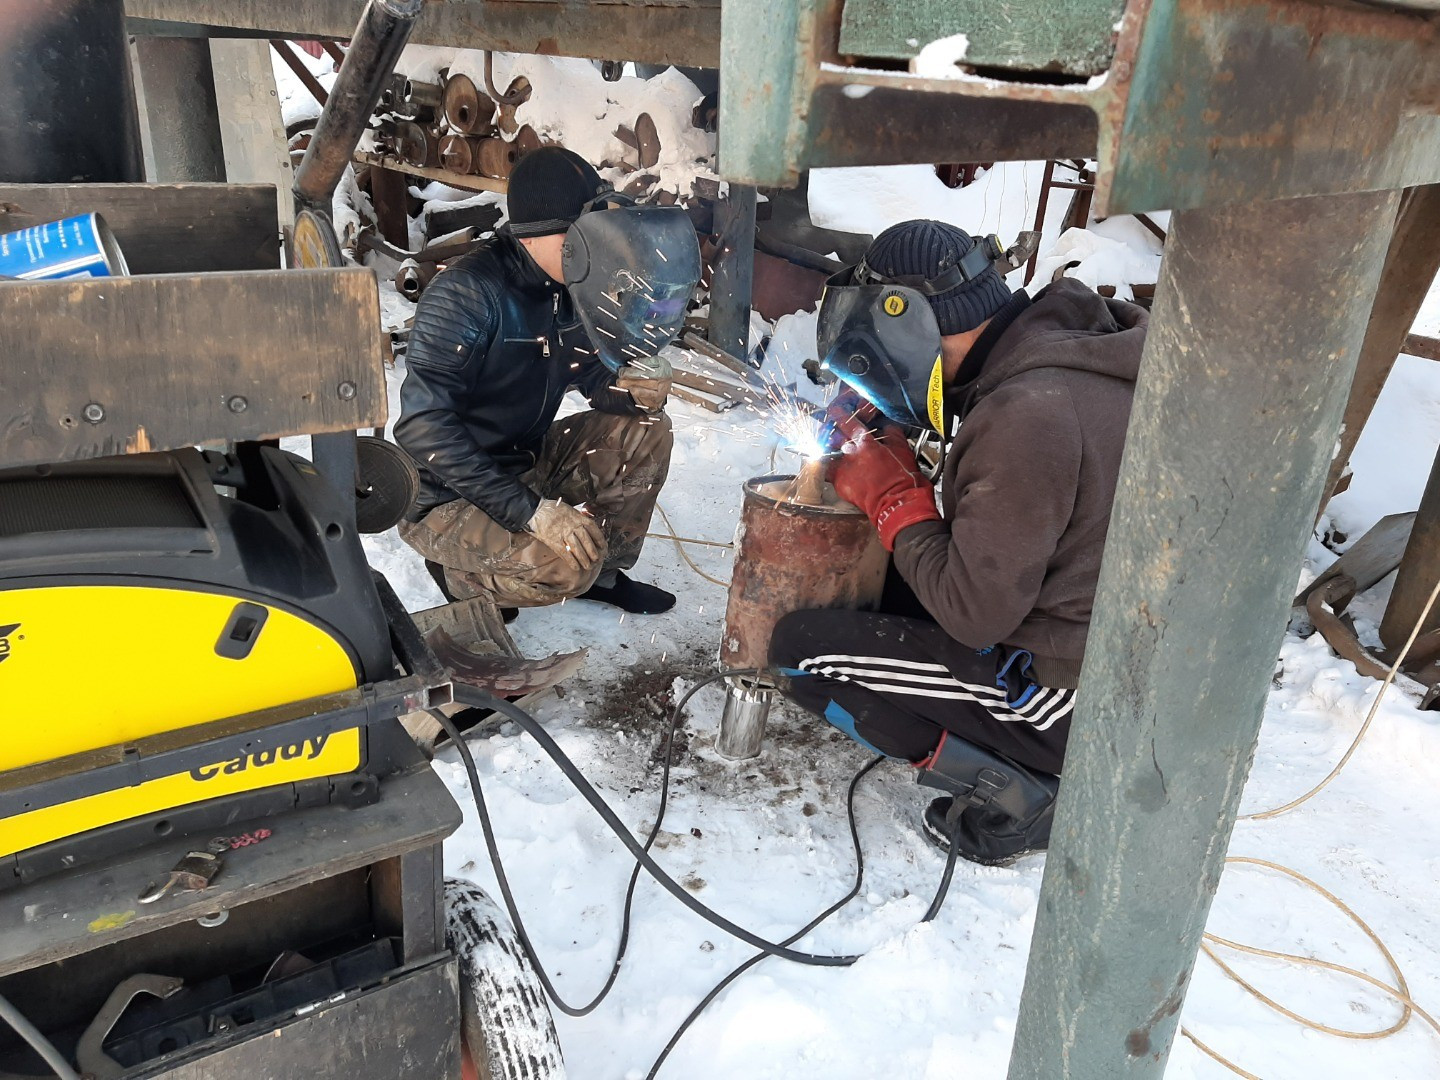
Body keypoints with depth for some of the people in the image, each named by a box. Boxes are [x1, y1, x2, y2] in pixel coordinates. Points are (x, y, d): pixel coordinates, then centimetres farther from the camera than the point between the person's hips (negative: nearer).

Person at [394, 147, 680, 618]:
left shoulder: (570, 290, -1)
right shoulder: (465, 293, -25)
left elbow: (595, 377, 10)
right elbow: (423, 428, -31)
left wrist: (634, 389, -17)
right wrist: (529, 510, -36)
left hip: (527, 464, 8)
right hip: (447, 499, -8)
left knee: (644, 430, -3)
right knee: (570, 562, -30)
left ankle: (604, 572, 12)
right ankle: (462, 577, 1)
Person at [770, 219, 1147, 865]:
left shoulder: (1026, 414, -27)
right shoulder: (1065, 355, 3)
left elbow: (975, 614, -24)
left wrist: (892, 497, -10)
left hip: (1076, 697, -9)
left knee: (802, 650, -9)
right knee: (891, 587, 22)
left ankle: (1012, 791, -2)